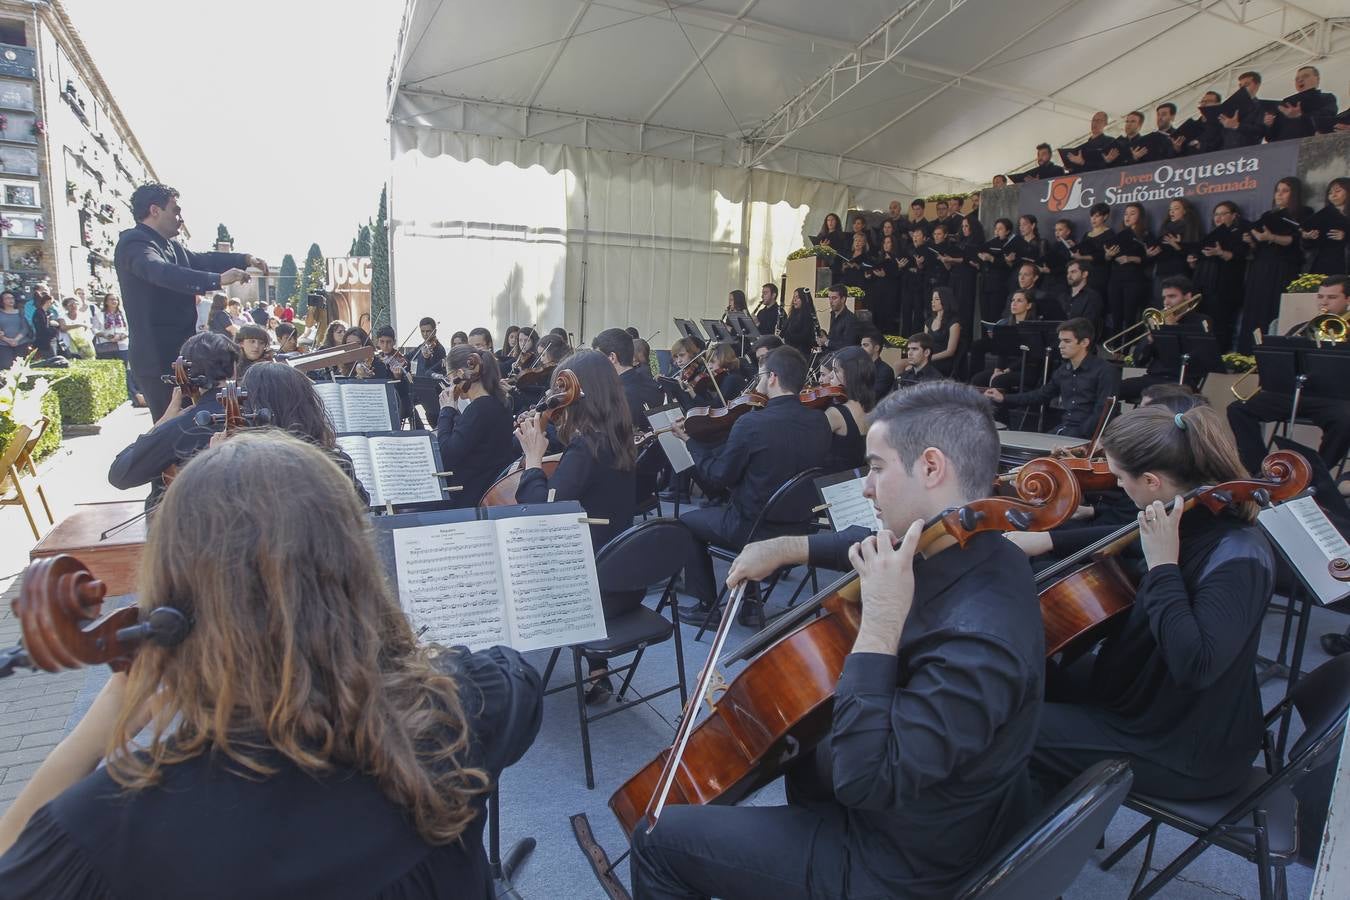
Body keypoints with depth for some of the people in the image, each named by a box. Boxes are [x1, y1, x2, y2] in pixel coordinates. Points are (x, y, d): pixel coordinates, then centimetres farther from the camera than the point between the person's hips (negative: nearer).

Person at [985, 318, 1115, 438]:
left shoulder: (1105, 371, -9)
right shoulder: (1063, 370, 13)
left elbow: (1102, 412, -15)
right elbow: (1042, 394, 23)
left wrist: (1079, 435, -24)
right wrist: (1004, 398, 12)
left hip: (1087, 434, -7)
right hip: (1061, 429, 7)